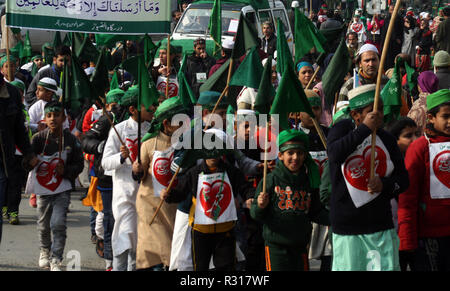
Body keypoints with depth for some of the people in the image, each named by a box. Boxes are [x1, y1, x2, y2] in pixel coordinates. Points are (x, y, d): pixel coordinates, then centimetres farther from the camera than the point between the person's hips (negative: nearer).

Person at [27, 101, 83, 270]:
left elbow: (78, 165, 2)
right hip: (43, 188, 1)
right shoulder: (38, 138, -6)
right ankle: (45, 252, 41)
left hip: (62, 189, -1)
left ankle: (56, 261, -7)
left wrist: (65, 171, -14)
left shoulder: (71, 139, -4)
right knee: (44, 225, 14)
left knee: (58, 223, -13)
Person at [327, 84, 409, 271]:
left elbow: (403, 178, 13)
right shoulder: (343, 128, 0)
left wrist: (385, 185, -9)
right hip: (347, 225, -3)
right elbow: (334, 154, -21)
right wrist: (365, 129, -21)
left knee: (387, 266, -3)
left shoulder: (387, 140, 10)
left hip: (382, 225, 3)